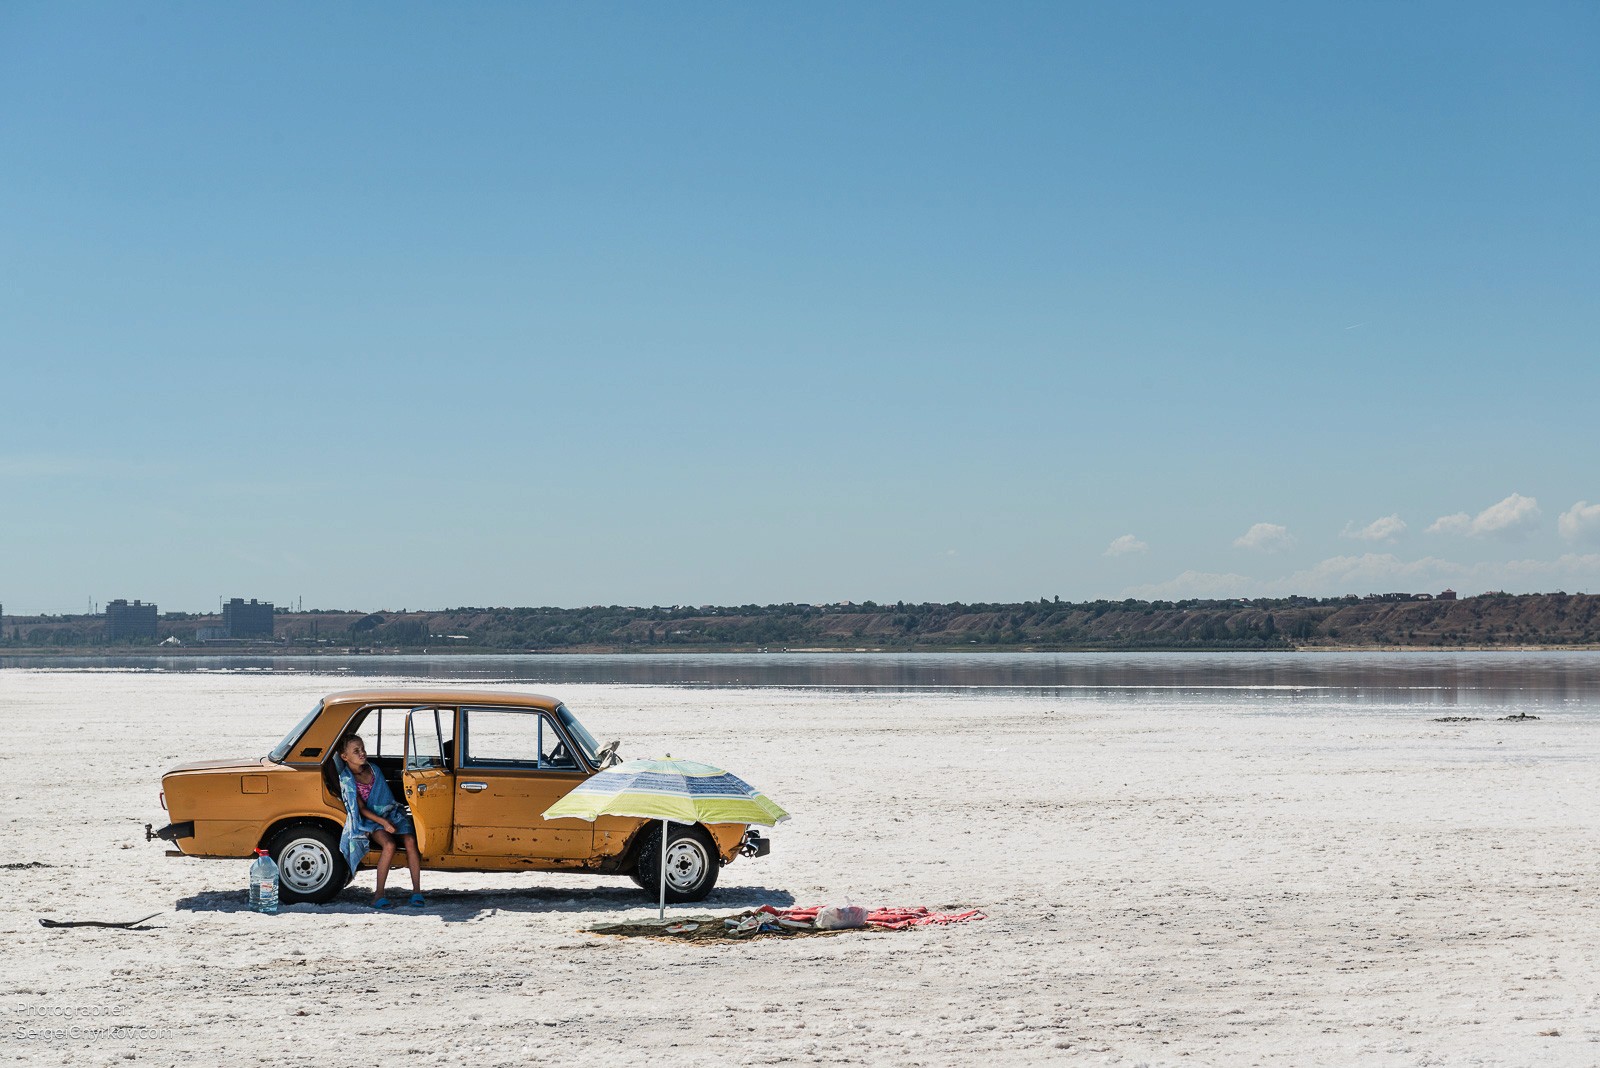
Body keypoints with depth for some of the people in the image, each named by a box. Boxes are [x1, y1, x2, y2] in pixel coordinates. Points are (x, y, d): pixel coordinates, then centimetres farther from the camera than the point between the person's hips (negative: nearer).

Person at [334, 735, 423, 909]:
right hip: (370, 820, -5)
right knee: (389, 845, -33)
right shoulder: (347, 780, -6)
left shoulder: (373, 769, 10)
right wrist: (383, 823, -21)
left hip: (391, 813, 5)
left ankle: (416, 891, -20)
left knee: (410, 840, -23)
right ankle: (379, 894, -26)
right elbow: (362, 809, -11)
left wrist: (390, 820, 10)